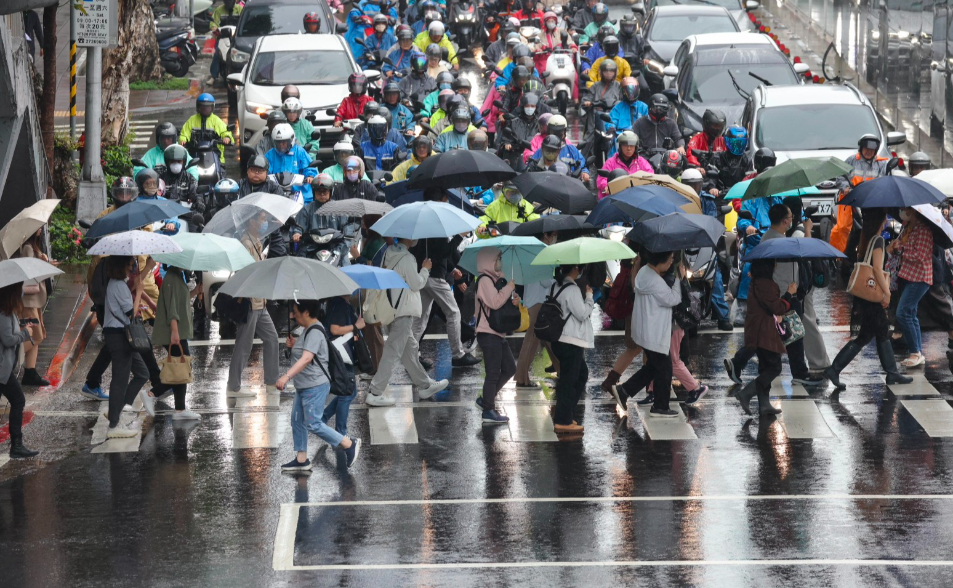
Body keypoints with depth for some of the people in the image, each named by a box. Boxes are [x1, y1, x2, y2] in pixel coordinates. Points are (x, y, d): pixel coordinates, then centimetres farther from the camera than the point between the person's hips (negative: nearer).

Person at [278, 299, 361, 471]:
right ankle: (301, 460, 19)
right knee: (297, 421, 12)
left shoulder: (315, 332, -20)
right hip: (303, 386, 11)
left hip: (315, 387, -11)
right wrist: (294, 345, 6)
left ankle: (349, 445, 1)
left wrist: (287, 376, -42)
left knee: (313, 424, -8)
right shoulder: (308, 330, 12)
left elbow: (306, 358, -33)